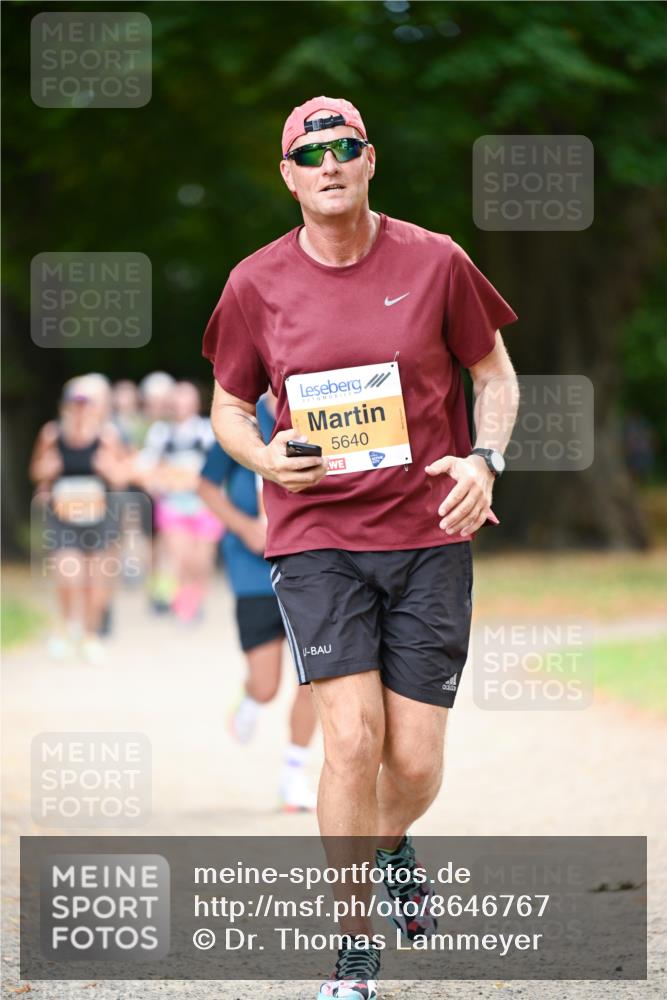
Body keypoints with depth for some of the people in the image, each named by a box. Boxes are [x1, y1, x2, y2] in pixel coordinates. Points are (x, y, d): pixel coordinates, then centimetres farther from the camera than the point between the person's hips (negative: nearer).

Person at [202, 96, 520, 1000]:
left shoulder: (434, 263, -1)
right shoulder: (257, 284, 0)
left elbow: (495, 374, 10)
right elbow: (229, 407, 12)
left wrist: (484, 459, -8)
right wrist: (265, 457, -10)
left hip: (430, 534, 1)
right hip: (316, 539, 0)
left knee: (415, 763, -1)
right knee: (352, 738, -14)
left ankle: (390, 846, 37)